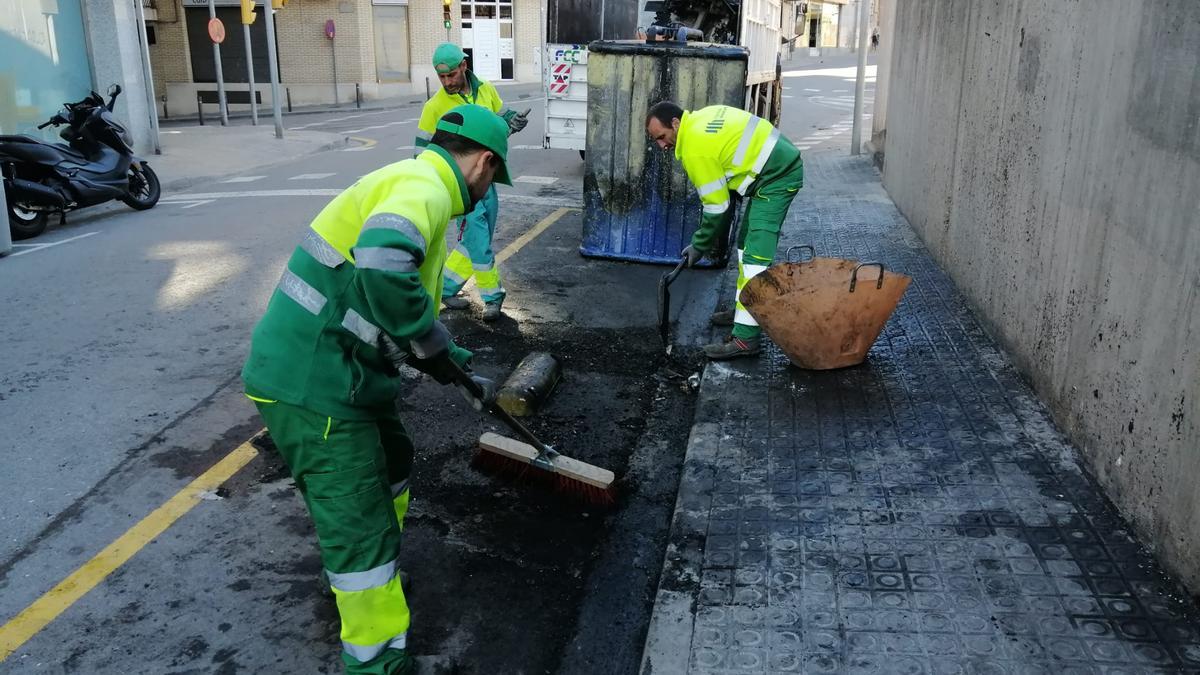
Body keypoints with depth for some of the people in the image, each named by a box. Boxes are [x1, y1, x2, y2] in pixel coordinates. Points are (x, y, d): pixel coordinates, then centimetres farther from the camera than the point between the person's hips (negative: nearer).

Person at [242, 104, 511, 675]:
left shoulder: (412, 180, 17)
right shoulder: (423, 185, -15)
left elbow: (389, 305, 25)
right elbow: (383, 267, -37)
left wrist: (456, 366, 24)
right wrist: (436, 350, -23)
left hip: (331, 369, 10)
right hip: (312, 386, -10)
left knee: (391, 464, 26)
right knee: (360, 523, 0)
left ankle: (371, 580, 47)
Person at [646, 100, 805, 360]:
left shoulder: (696, 149, -19)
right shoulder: (702, 117, 9)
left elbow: (716, 207, -14)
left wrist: (699, 246, -2)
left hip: (776, 177, -11)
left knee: (755, 255, -15)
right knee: (746, 244, 19)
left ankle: (746, 337, -19)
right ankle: (746, 310, 31)